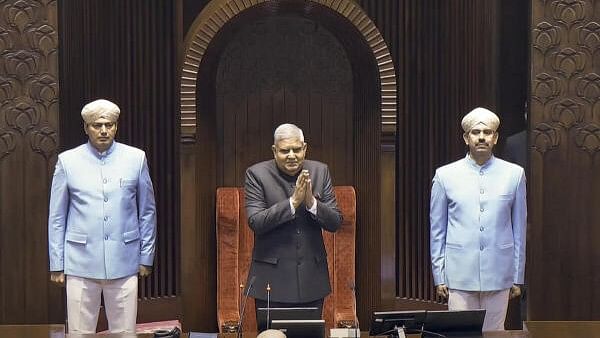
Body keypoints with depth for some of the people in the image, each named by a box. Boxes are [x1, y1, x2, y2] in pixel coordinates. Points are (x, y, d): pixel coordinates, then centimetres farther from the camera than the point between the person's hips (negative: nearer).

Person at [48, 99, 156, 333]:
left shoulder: (136, 158, 4)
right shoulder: (68, 161, 3)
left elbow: (147, 212, 10)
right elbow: (57, 217, 6)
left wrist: (146, 258, 7)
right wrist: (56, 264, 3)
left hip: (124, 262, 1)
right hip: (81, 263, 0)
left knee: (125, 332, 4)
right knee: (80, 332, 3)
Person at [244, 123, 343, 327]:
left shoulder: (320, 172, 4)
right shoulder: (257, 174, -4)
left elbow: (335, 223, 1)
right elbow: (255, 222, -14)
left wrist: (312, 202, -17)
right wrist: (293, 202, -22)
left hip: (311, 278, 3)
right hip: (273, 279, -3)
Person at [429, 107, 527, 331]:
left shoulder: (514, 174, 5)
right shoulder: (445, 175, 3)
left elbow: (519, 229, 9)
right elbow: (437, 230, 7)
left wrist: (518, 278, 8)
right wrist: (439, 277, 4)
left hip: (498, 276, 1)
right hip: (459, 276, -1)